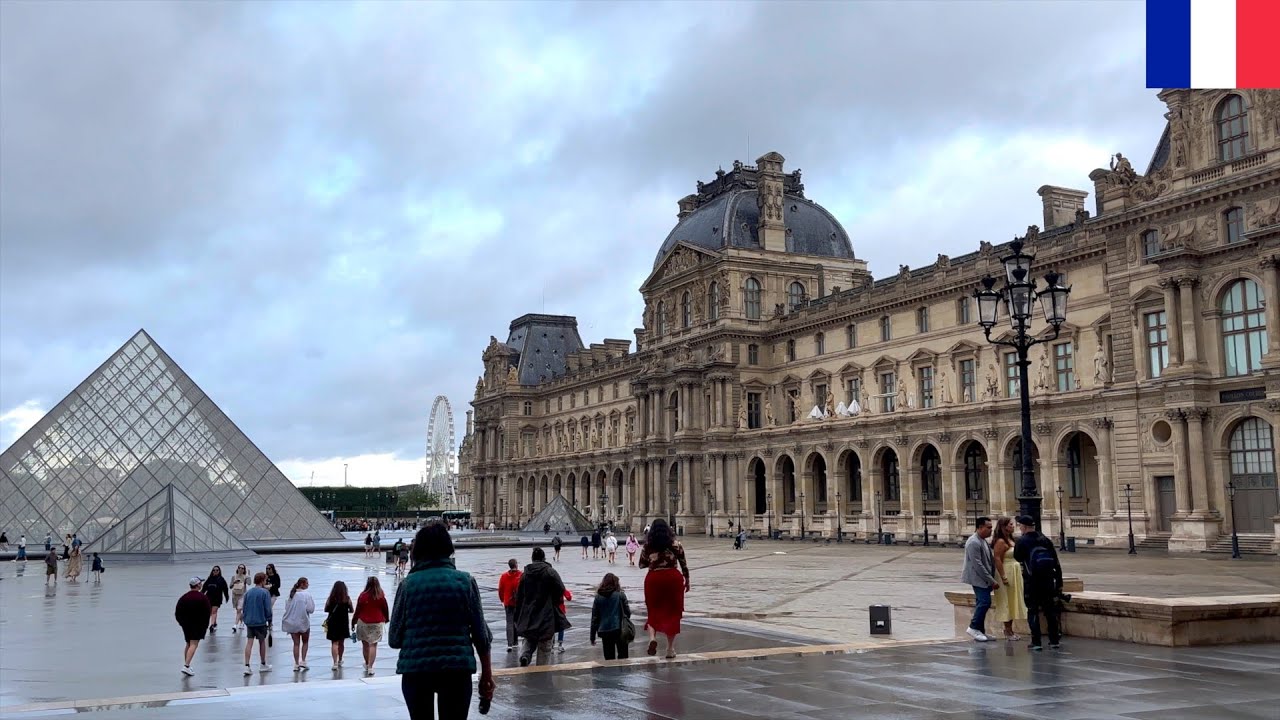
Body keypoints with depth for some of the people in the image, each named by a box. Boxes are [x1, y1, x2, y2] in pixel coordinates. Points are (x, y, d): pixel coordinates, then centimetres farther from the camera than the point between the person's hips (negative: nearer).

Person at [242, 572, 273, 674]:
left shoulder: (248, 592, 6)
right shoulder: (265, 592, -11)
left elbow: (244, 607, 11)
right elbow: (267, 608, -11)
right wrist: (269, 621, -1)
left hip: (249, 621, 4)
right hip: (261, 621, -4)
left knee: (249, 643, 1)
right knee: (262, 642, 11)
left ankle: (246, 666, -8)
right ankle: (263, 665, 24)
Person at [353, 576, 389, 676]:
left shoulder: (363, 596, -7)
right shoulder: (381, 597, -5)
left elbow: (357, 610, -3)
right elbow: (385, 610, 6)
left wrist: (353, 622, 8)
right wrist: (386, 619, 25)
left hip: (363, 623, 1)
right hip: (377, 623, -1)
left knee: (365, 644, 16)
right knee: (373, 645, -1)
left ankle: (367, 664, 31)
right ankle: (370, 667, -9)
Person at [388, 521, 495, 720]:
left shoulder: (408, 584, -2)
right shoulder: (465, 581, -1)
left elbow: (394, 639, 1)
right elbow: (481, 633, 1)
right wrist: (486, 674, 11)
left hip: (415, 669, 0)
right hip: (457, 668, 0)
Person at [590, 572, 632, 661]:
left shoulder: (598, 597, 2)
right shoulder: (620, 595, -3)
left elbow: (594, 617, 4)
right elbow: (628, 612, 0)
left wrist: (592, 636, 10)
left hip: (604, 631, 2)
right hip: (619, 630, -2)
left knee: (609, 658, 9)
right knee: (622, 656, 7)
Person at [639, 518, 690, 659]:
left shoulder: (648, 546, 0)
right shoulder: (675, 544, -2)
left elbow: (642, 564, 4)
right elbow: (683, 564, 0)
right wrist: (687, 580, 10)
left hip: (654, 578, 0)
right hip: (673, 578, 0)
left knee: (653, 610, 14)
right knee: (673, 612, 9)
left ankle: (652, 637, -14)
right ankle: (670, 648, 13)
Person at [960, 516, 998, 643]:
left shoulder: (983, 541, 13)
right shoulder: (973, 542, -18)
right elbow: (977, 565, -21)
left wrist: (991, 579, 14)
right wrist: (991, 581, -18)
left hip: (984, 579, 10)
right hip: (978, 578, -10)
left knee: (982, 603, 10)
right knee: (985, 602, -12)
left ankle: (979, 631, 16)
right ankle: (974, 627, -1)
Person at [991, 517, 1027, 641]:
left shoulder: (1010, 540, 15)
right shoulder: (1000, 542, -15)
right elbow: (997, 560, -21)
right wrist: (1004, 577, -24)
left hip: (1014, 574, 10)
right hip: (1006, 573, -10)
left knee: (1013, 602, 12)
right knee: (1006, 602, -4)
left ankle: (1010, 630, 18)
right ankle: (1008, 632, 1)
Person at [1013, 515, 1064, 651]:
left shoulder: (1022, 541, -9)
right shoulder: (1045, 540, 6)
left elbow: (1018, 558, 5)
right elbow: (1056, 563, 7)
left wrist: (1015, 547, 22)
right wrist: (1059, 582, 12)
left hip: (1031, 581, -4)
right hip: (1048, 581, 4)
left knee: (1033, 611, 2)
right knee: (1051, 611, 12)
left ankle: (1036, 642, 0)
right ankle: (1055, 640, 15)